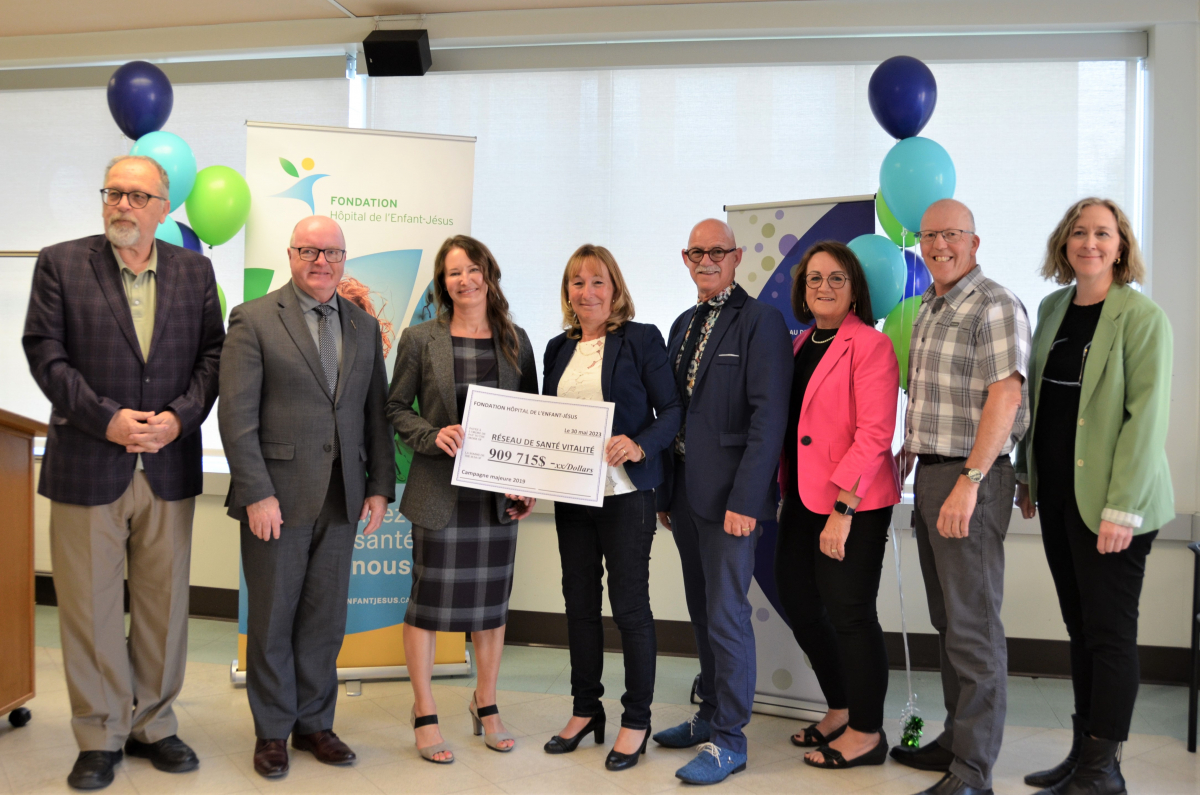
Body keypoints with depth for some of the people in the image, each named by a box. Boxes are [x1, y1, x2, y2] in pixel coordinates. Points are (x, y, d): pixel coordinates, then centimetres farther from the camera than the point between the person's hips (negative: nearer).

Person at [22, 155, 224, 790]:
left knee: (163, 602, 11)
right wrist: (106, 419, -14)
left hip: (170, 468, 2)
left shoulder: (194, 271, 7)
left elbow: (212, 354, 4)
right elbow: (44, 354, -5)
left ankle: (152, 725, 26)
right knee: (91, 607, 6)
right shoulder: (60, 264, 1)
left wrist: (179, 417, -11)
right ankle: (99, 738, 20)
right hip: (86, 468, -2)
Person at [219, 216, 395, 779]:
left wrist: (380, 486, 6)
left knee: (325, 620, 11)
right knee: (271, 620, 7)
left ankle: (314, 723, 26)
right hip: (276, 499, -4)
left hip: (341, 501, 4)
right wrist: (257, 494, -15)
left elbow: (377, 413, 12)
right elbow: (237, 415, -9)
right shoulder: (253, 320, -3)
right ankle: (272, 731, 23)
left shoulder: (364, 326, 11)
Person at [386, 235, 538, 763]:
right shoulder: (420, 339, -1)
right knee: (427, 600, 2)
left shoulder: (515, 341, 6)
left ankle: (486, 706, 29)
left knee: (492, 599, 12)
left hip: (499, 494, 3)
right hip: (440, 490, -2)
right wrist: (433, 436, -17)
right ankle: (425, 716, 18)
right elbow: (397, 407, 2)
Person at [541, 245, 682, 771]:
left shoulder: (641, 339, -4)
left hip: (625, 492, -6)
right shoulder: (559, 348, 12)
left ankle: (636, 721, 14)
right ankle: (585, 710, 27)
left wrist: (639, 446, -25)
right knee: (579, 602, 13)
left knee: (629, 605, 0)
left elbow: (672, 409, -8)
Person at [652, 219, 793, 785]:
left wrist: (745, 499, -20)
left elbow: (769, 416, -15)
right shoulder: (684, 325, 16)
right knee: (703, 611, 16)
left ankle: (729, 740, 7)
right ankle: (712, 714, 29)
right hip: (685, 492, 8)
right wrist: (665, 491, 11)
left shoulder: (761, 321, -8)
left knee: (726, 615, -4)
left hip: (730, 496, -7)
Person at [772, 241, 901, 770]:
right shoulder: (802, 346, 14)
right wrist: (785, 493, 15)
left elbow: (874, 434, -17)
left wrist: (842, 508, -21)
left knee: (848, 613, -1)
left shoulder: (870, 346, -10)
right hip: (803, 500, 8)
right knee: (797, 603, 14)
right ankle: (840, 711, 32)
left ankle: (866, 733, 16)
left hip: (853, 506, -8)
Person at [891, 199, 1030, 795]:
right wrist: (910, 447, 16)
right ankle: (956, 739, 27)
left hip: (971, 478, -9)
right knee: (946, 619, 15)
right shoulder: (930, 309, 17)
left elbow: (1005, 397, -20)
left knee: (973, 625, -5)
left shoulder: (995, 306, -11)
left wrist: (968, 484, -23)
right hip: (930, 476, 9)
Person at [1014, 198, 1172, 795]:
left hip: (1108, 502, -6)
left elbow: (1147, 416, -14)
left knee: (1109, 630, 1)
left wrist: (1122, 507, -18)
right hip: (1057, 497, 6)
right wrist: (1027, 472, 13)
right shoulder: (1053, 308, 11)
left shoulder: (1142, 317, -9)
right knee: (1079, 627, 12)